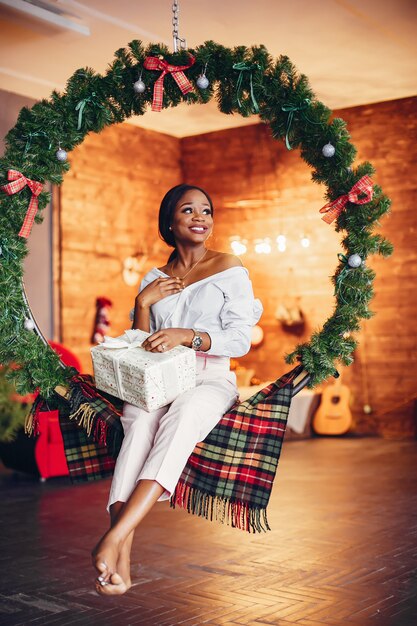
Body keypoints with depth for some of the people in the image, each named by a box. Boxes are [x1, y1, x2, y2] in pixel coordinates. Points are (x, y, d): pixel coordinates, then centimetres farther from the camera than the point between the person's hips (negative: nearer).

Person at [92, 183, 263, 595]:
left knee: (183, 414, -39)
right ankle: (120, 560, -47)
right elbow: (138, 346, 15)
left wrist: (187, 335, -21)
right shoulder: (154, 278, 18)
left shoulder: (229, 268, 7)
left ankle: (115, 534, -50)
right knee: (141, 422, -34)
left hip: (210, 380, -2)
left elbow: (240, 339, -5)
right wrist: (143, 302, -1)